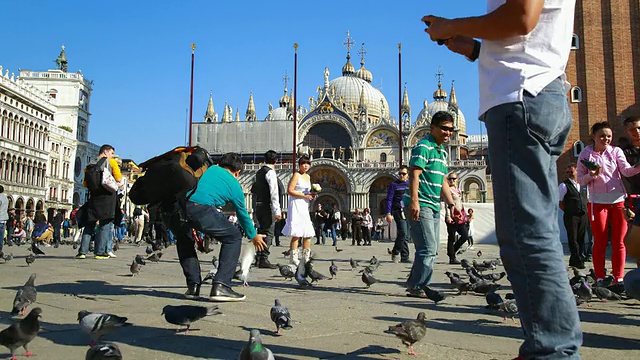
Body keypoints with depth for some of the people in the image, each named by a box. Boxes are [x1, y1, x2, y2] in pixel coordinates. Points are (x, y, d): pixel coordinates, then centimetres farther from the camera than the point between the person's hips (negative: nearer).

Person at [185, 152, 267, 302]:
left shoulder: (210, 169, 28)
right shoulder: (235, 185, 20)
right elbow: (243, 214, 30)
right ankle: (220, 287, 2)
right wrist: (254, 236, 45)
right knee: (234, 237, 13)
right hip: (203, 209, -5)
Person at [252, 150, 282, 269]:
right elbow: (274, 193, -19)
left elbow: (254, 190, 22)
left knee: (262, 231, 15)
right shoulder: (270, 172, -12)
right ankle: (264, 260, -5)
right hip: (268, 206, -9)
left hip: (259, 205, 9)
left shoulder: (259, 172, 15)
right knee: (268, 233, -5)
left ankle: (258, 259, 19)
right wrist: (277, 211, -20)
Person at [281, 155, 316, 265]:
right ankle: (293, 259, -5)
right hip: (296, 205, -8)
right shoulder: (296, 175, -7)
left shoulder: (308, 177, 17)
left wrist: (311, 195, 6)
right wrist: (304, 195, -16)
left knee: (308, 233, 7)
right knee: (296, 234, -10)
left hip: (304, 206, 8)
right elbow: (290, 190, -15)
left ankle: (306, 259, 14)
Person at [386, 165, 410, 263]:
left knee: (406, 235, 6)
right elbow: (389, 199, -1)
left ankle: (404, 257, 12)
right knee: (403, 233, -15)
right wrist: (388, 213, -10)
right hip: (398, 211, -4)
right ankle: (395, 252, 0)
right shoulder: (394, 184, 2)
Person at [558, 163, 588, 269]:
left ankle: (573, 260, 16)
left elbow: (587, 199, 23)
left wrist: (585, 211, 13)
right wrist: (568, 211, -5)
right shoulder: (564, 185, -3)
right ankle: (578, 261, 1)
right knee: (573, 239, -5)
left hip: (583, 216, 5)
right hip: (571, 216, -5)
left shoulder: (583, 184, 13)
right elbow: (559, 202, -3)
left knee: (580, 238, 8)